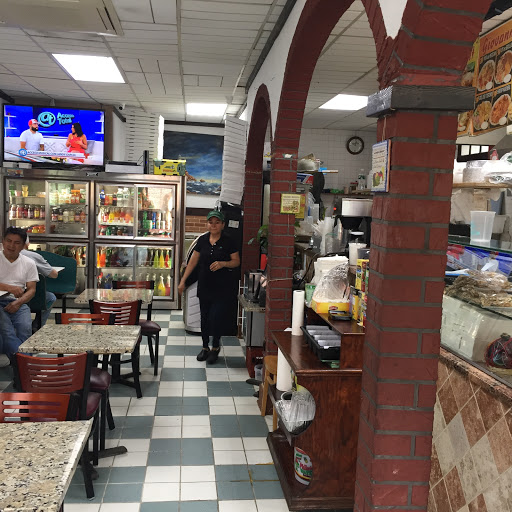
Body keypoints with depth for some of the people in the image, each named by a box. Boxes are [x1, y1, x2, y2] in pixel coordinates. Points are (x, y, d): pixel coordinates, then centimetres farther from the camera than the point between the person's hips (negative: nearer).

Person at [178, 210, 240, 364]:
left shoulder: (228, 242, -6)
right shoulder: (202, 240, 3)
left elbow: (237, 261, 0)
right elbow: (193, 261, 8)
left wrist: (223, 263, -20)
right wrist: (183, 280, 6)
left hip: (222, 288, -4)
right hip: (204, 286, 4)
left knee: (216, 317, -7)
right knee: (204, 317, 11)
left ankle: (215, 347, 17)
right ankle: (205, 347, 28)